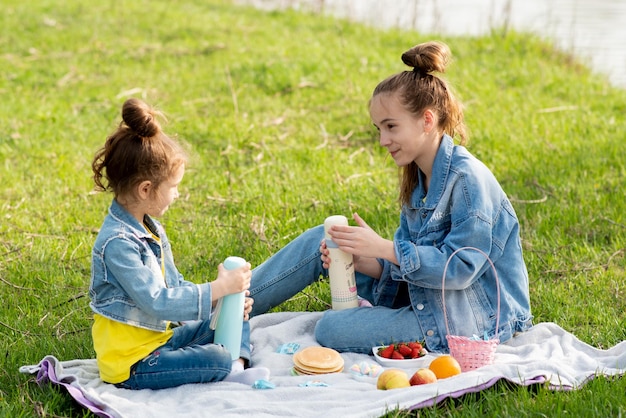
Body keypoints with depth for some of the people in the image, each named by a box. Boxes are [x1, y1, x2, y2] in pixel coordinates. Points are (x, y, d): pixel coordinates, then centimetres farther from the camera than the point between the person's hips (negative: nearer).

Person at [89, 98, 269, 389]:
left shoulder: (152, 228, 8)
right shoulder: (117, 243, -25)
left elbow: (174, 285, 13)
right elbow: (157, 302, -29)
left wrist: (223, 297, -2)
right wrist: (218, 289, -24)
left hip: (162, 337, 10)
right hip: (133, 363, -10)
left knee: (234, 319, 13)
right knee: (216, 359, -24)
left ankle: (238, 365, -7)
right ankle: (230, 372, 4)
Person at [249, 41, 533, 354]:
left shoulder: (468, 178, -20)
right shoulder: (417, 178, 7)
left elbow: (459, 268, -25)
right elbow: (400, 264, 6)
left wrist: (384, 248, -26)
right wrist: (359, 261, -13)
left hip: (473, 321, -9)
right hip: (426, 297, 9)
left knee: (331, 331, -21)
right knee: (318, 241, 3)